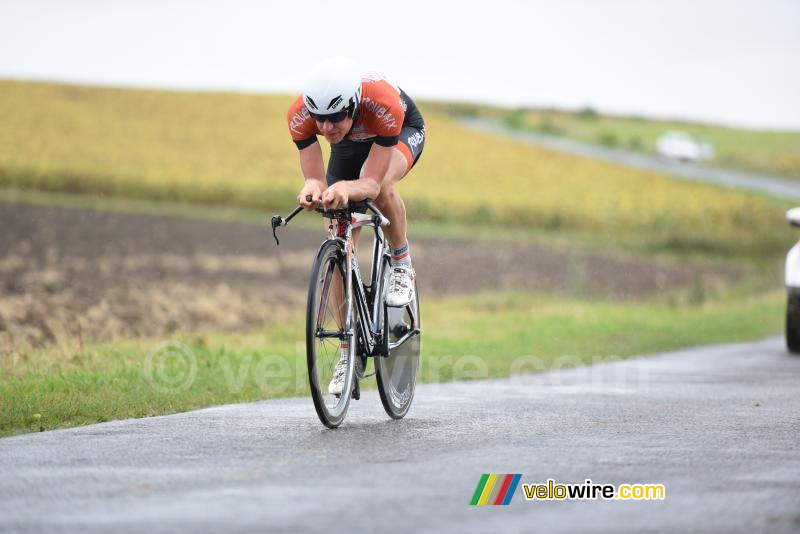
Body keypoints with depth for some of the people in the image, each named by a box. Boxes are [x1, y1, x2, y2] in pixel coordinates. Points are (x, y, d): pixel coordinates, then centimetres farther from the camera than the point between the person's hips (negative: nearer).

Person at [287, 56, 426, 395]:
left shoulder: (384, 105, -43)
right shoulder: (300, 114, -35)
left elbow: (371, 184, -42)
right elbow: (314, 178, -29)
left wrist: (345, 189, -63)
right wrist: (312, 189, -53)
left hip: (404, 132, -3)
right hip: (350, 144, 3)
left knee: (381, 184, -39)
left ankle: (402, 265, -11)